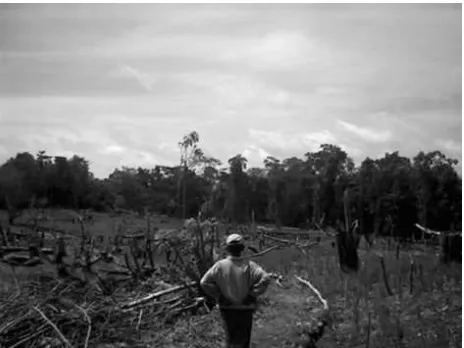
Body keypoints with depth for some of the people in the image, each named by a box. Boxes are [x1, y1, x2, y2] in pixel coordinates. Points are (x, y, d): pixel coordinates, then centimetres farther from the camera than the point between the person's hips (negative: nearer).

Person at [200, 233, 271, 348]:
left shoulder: (220, 265, -14)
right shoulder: (249, 266, -17)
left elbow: (204, 282, -15)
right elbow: (265, 278, -26)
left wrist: (218, 296, -6)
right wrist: (252, 294, -15)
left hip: (227, 309, 1)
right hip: (245, 309, -1)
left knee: (230, 337, 22)